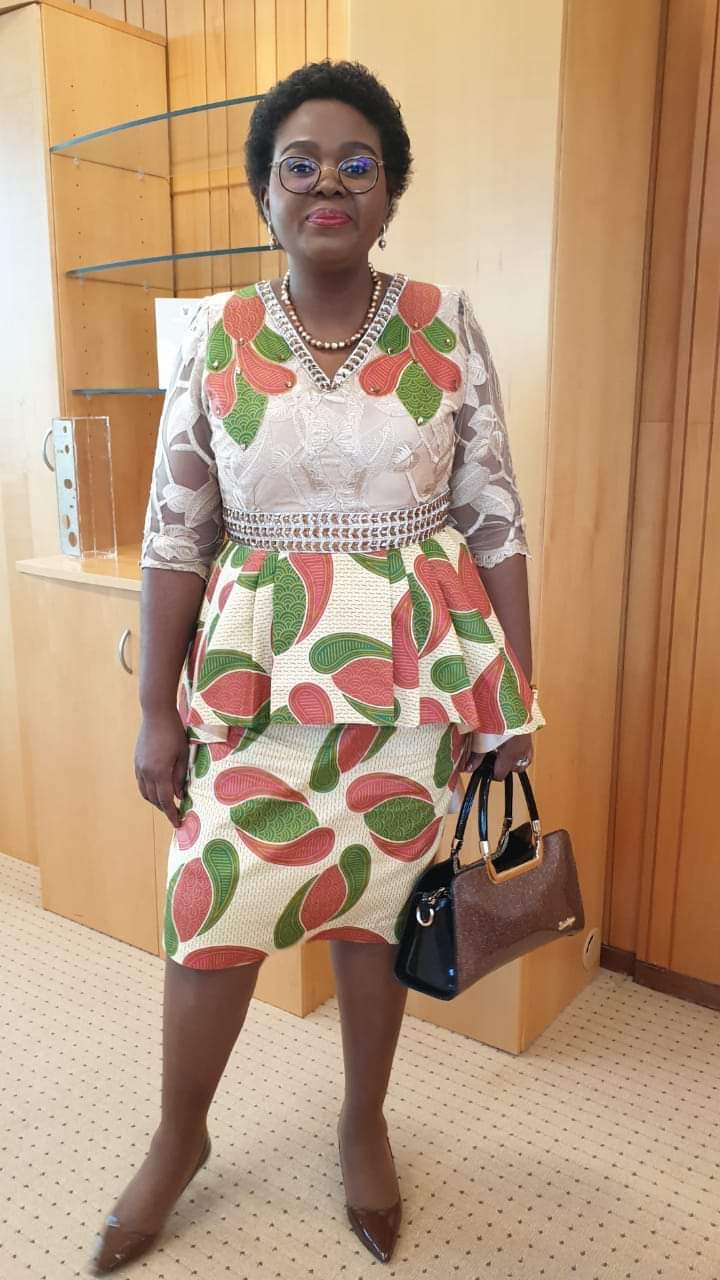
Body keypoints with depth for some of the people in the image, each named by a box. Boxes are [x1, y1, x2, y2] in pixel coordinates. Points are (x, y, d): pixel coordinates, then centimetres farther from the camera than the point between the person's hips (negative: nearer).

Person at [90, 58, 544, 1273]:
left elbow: (494, 518, 1)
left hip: (414, 674, 0)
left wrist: (515, 690, -2)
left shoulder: (446, 324, 1)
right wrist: (156, 710, -2)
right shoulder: (217, 334, 1)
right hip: (257, 677, 1)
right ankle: (178, 1139, 35)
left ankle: (364, 1125, 40)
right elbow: (175, 533, 0)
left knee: (375, 906, 12)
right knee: (213, 913, 6)